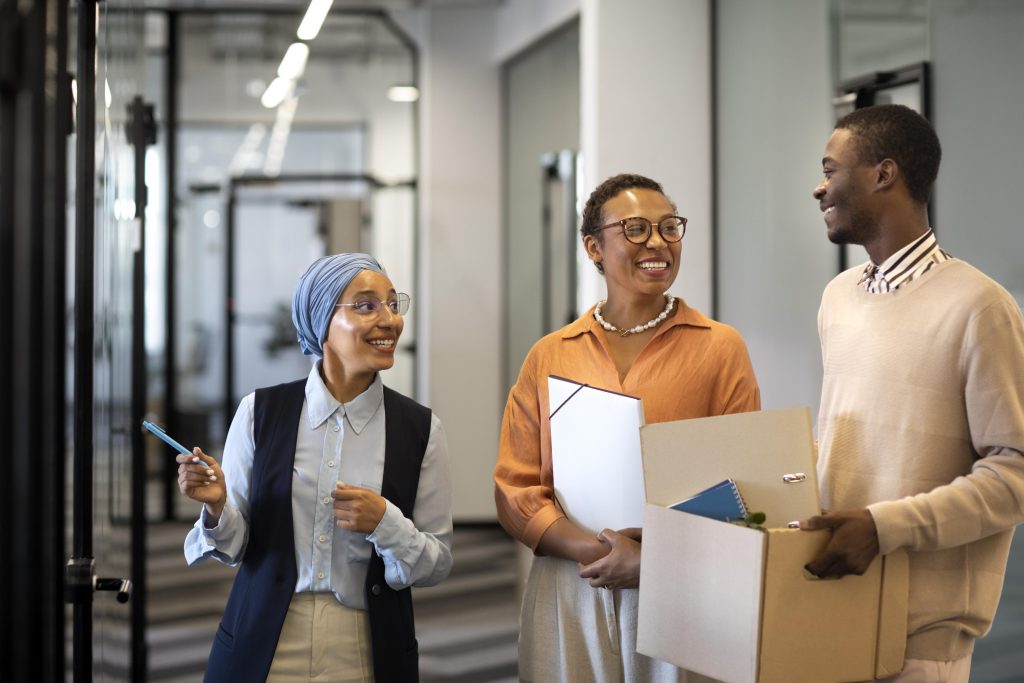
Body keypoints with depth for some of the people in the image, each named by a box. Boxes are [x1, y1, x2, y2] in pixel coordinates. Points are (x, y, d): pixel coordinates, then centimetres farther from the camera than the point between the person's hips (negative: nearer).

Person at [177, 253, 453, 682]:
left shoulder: (421, 429, -5)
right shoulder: (260, 412, -5)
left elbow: (437, 566, -2)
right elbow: (235, 547, 1)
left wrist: (386, 523, -19)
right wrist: (216, 506, -18)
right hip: (262, 648, 0)